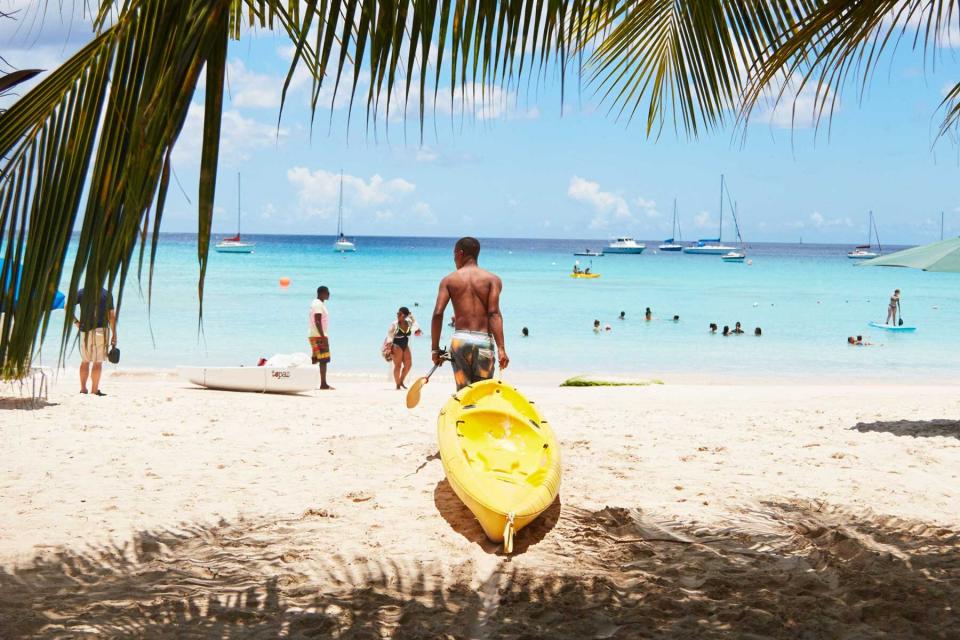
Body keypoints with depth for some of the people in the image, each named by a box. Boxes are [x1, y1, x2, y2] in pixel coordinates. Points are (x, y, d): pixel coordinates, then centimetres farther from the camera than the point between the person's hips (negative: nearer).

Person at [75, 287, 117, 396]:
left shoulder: (82, 292, 4)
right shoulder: (107, 294, 0)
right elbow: (112, 316, -2)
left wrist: (75, 321, 5)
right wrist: (114, 335, 2)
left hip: (85, 330, 2)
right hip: (101, 330, -2)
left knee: (85, 361, 14)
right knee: (98, 362, 1)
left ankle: (83, 388, 14)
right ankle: (94, 390, 1)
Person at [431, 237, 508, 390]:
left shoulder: (449, 280, 7)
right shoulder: (492, 279, 4)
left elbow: (438, 313, -1)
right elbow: (494, 313, -7)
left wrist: (435, 348, 3)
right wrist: (501, 349, -11)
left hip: (459, 339, 1)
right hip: (484, 340, -1)